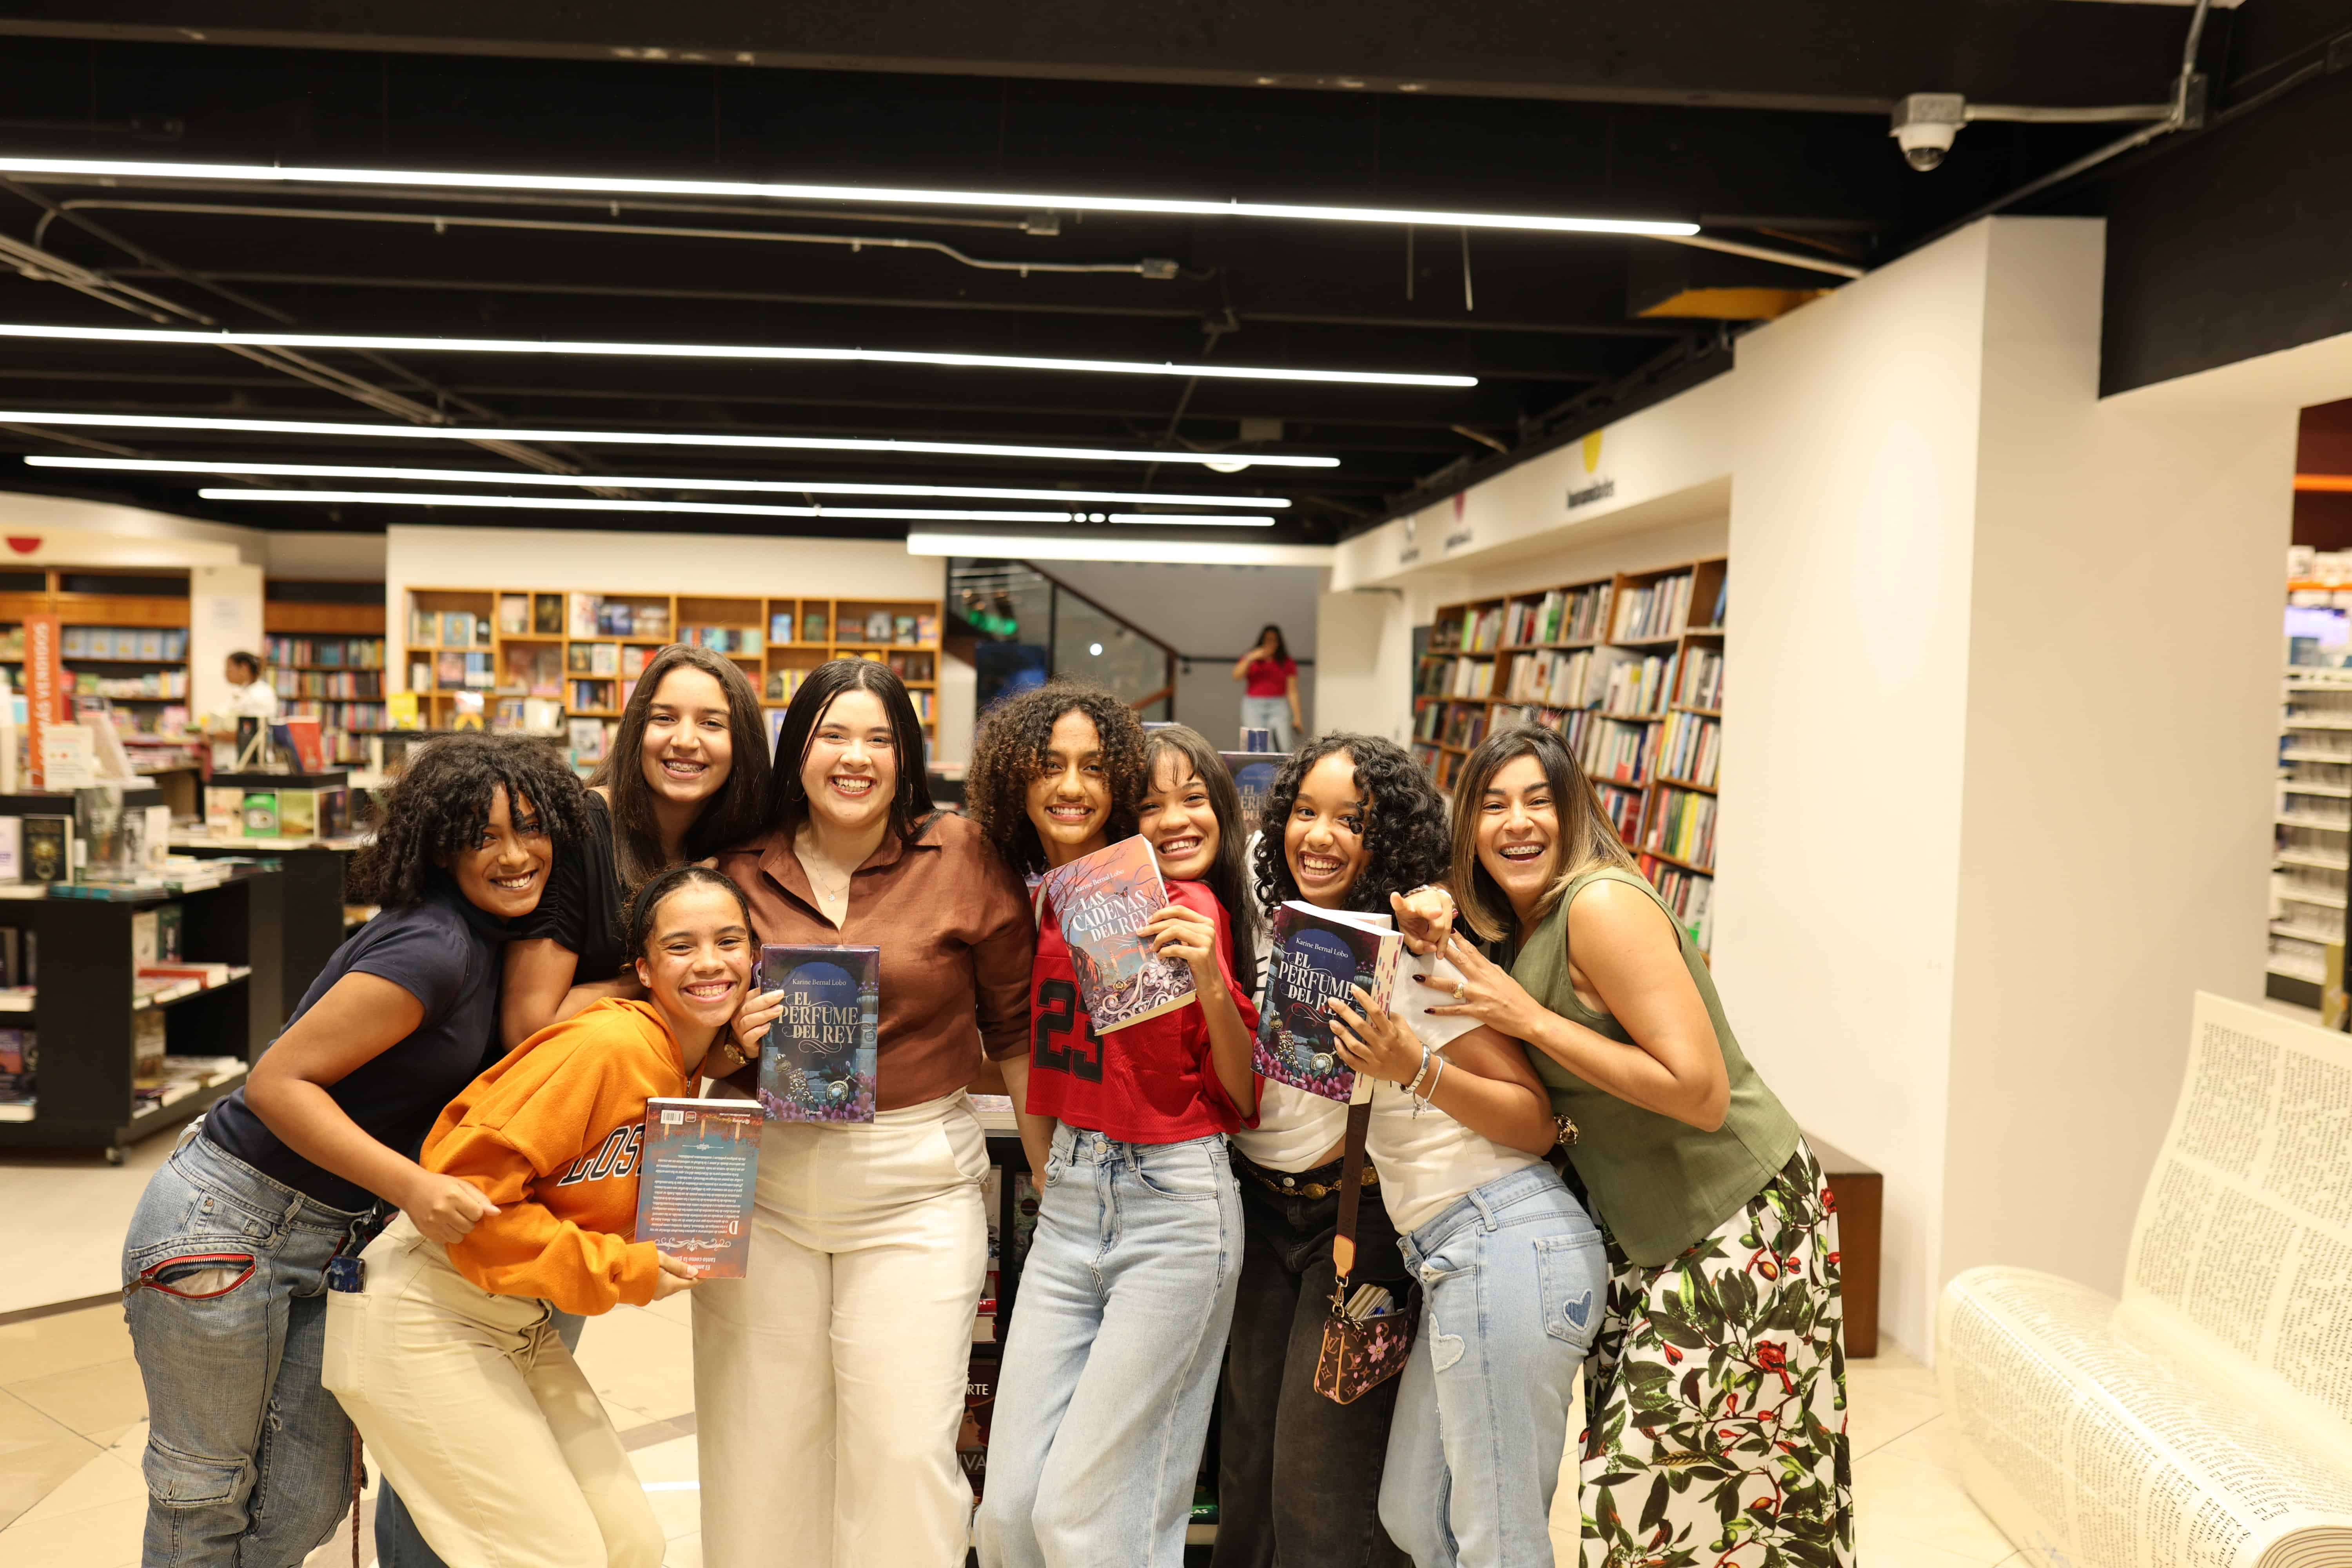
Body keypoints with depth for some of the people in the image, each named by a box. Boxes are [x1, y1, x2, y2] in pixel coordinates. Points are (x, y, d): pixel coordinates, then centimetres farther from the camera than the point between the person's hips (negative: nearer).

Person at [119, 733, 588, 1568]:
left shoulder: (482, 939, 4)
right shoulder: (433, 949, -23)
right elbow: (278, 1082, -24)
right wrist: (413, 1186, -33)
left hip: (327, 1240, 8)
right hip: (226, 1224, -8)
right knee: (205, 1497, 9)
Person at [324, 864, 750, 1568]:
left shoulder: (694, 1071, 4)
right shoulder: (605, 1046, -24)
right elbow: (468, 1188, -26)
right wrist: (621, 1272, -20)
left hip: (521, 1328, 8)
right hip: (422, 1321, -8)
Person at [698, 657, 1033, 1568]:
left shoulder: (962, 859, -4)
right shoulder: (741, 873, 4)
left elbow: (1018, 1029, 2)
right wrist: (736, 1041, -7)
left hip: (915, 1186, -2)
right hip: (761, 1186, 3)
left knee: (905, 1450, -1)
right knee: (758, 1450, 12)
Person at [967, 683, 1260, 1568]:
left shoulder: (1180, 910, -10)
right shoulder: (1036, 908, 5)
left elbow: (1243, 1096, -8)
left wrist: (1211, 981, -23)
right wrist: (1048, 1180, 7)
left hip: (1171, 1205, -5)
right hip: (1067, 1202, 6)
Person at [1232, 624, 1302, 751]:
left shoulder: (1287, 663, 6)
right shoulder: (1250, 658, 12)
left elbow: (1292, 692, 4)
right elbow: (1236, 676, -1)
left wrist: (1297, 717, 0)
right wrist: (1250, 659, -12)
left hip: (1279, 707, -1)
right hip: (1253, 707, 1)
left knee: (1286, 749, -13)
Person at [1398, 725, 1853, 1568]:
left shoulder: (1604, 905, -21)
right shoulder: (1517, 928, 6)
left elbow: (1702, 1093, -24)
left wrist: (1531, 1018, -23)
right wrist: (1441, 925, -9)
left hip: (1740, 1228, -8)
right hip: (1646, 1238, 8)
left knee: (1661, 1498, -2)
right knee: (1626, 1478, 13)